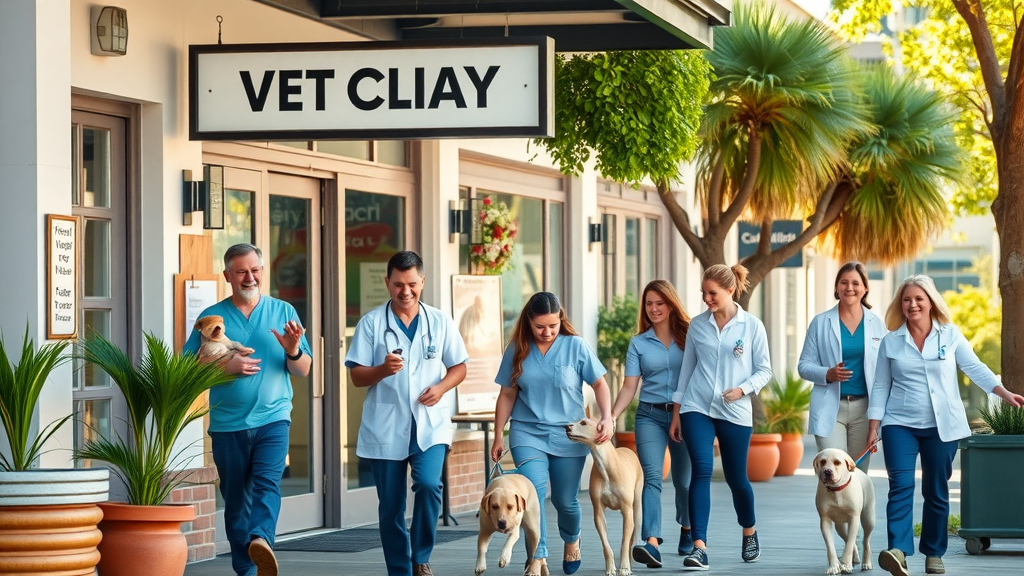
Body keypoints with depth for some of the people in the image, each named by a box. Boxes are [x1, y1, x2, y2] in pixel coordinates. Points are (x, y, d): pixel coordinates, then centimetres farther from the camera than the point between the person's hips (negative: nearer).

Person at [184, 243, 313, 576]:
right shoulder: (212, 317, 7)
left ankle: (261, 539, -43)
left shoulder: (283, 312, 9)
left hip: (272, 419, -1)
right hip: (227, 424, 1)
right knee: (236, 499, 5)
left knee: (268, 482, -23)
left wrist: (293, 351, -13)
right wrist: (226, 366, -12)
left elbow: (303, 370, 9)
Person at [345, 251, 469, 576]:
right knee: (390, 506, 4)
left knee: (429, 484, -22)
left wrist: (441, 387, -8)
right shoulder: (372, 323, 2)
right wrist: (382, 369, -20)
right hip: (385, 427, 0)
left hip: (430, 424, 0)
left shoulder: (440, 322, 7)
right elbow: (357, 377, 0)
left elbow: (459, 367, 12)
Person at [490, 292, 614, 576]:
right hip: (527, 435, 0)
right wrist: (498, 436, 6)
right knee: (533, 493, -19)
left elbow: (599, 384, -1)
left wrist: (607, 417, -16)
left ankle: (571, 540, 42)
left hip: (568, 436, 0)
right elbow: (507, 395, 6)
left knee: (565, 500, 10)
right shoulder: (517, 350, -1)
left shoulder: (575, 346, -5)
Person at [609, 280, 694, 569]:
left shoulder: (688, 337, 3)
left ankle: (687, 529, 38)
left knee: (683, 479, 10)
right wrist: (612, 415, -13)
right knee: (651, 477, -15)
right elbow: (629, 386, 2)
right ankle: (651, 544, -27)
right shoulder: (639, 343, 6)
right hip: (650, 416, 0)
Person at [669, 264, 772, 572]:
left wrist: (743, 389, -16)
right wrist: (676, 412, 11)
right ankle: (699, 547, -18)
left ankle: (749, 532, 37)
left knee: (736, 478, 8)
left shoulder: (752, 327, -1)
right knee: (701, 472, -13)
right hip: (697, 408, 1)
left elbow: (764, 370, 3)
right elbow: (686, 368, 11)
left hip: (735, 412, -1)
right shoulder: (697, 325, 5)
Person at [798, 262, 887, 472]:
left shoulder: (876, 324, 7)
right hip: (830, 409, -2)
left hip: (864, 408, 2)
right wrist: (828, 374, -16)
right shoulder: (821, 322, 4)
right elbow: (804, 365, 4)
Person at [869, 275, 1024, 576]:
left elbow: (975, 368, 2)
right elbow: (880, 387, 7)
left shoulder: (950, 335, 3)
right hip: (900, 425, 0)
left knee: (937, 492, 5)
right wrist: (873, 427, 3)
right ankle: (898, 551, -26)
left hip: (942, 426, 0)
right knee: (900, 486, -15)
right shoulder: (890, 342, 5)